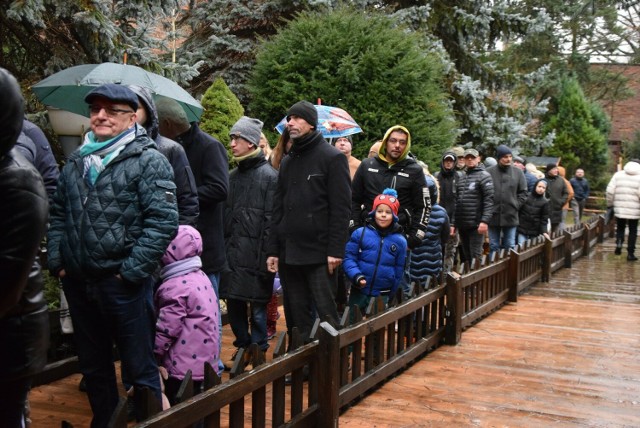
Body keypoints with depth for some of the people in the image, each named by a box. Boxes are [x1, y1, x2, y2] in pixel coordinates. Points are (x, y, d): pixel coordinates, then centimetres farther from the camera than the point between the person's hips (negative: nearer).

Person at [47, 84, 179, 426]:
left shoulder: (149, 161, -8)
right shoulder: (76, 161, 12)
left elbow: (163, 221, -15)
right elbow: (58, 213, 19)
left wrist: (132, 270, -16)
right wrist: (56, 260, 8)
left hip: (123, 283, -6)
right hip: (77, 282, 6)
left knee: (139, 367, 4)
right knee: (93, 366, 19)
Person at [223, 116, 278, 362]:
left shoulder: (268, 175, -7)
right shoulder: (233, 176, 13)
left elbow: (271, 219, -12)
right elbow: (225, 214, 16)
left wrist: (267, 255, -16)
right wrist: (223, 247, 9)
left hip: (255, 256, -6)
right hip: (232, 254, 6)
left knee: (257, 305, 2)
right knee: (233, 303, 12)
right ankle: (243, 345, 28)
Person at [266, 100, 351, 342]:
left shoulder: (332, 158, -2)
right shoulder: (287, 162, 18)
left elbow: (340, 209, -9)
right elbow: (278, 209, 17)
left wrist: (336, 250, -15)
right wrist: (273, 249, 10)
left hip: (319, 254, -6)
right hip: (288, 254, 6)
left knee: (326, 314, -4)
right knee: (296, 317, 10)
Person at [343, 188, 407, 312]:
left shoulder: (400, 241, 0)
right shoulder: (360, 233, -5)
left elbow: (399, 271, 7)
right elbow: (349, 258, -3)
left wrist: (391, 294, 11)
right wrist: (356, 276, -19)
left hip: (382, 296, 1)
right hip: (359, 293, -1)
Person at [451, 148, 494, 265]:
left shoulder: (484, 176, -2)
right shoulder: (462, 178, 19)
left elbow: (489, 200, -11)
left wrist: (485, 221, -20)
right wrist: (453, 223, 13)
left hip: (476, 225, -7)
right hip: (462, 225, 7)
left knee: (475, 258, -7)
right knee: (466, 258, 11)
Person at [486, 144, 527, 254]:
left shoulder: (518, 172, 3)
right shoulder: (489, 172, -6)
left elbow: (523, 192, 6)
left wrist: (516, 205, -2)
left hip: (511, 216, 1)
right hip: (493, 216, -1)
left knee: (510, 246, 8)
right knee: (494, 247, 9)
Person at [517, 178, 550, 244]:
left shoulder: (545, 202, 1)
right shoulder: (526, 197, 0)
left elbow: (544, 219, -2)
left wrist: (544, 232, -16)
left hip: (535, 232, 0)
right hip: (522, 229, 0)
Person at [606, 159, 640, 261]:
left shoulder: (618, 175, 3)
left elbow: (610, 191, -2)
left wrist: (609, 204, 10)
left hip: (619, 209, 2)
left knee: (620, 228, 20)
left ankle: (619, 242, -6)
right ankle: (630, 253, 9)